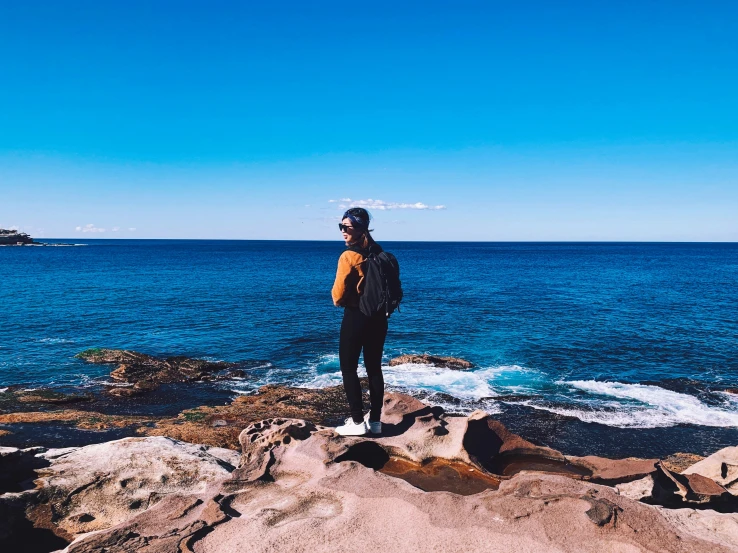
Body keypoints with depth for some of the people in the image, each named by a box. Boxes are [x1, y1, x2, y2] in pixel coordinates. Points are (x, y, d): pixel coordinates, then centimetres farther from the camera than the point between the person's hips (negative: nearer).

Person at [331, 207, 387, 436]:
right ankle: (375, 420, 19)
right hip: (378, 316, 7)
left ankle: (357, 422, 7)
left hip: (356, 317, -7)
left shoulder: (349, 256, -17)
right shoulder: (378, 252, 4)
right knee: (374, 368, 13)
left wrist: (339, 300, 7)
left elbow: (339, 296, -14)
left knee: (348, 369, 5)